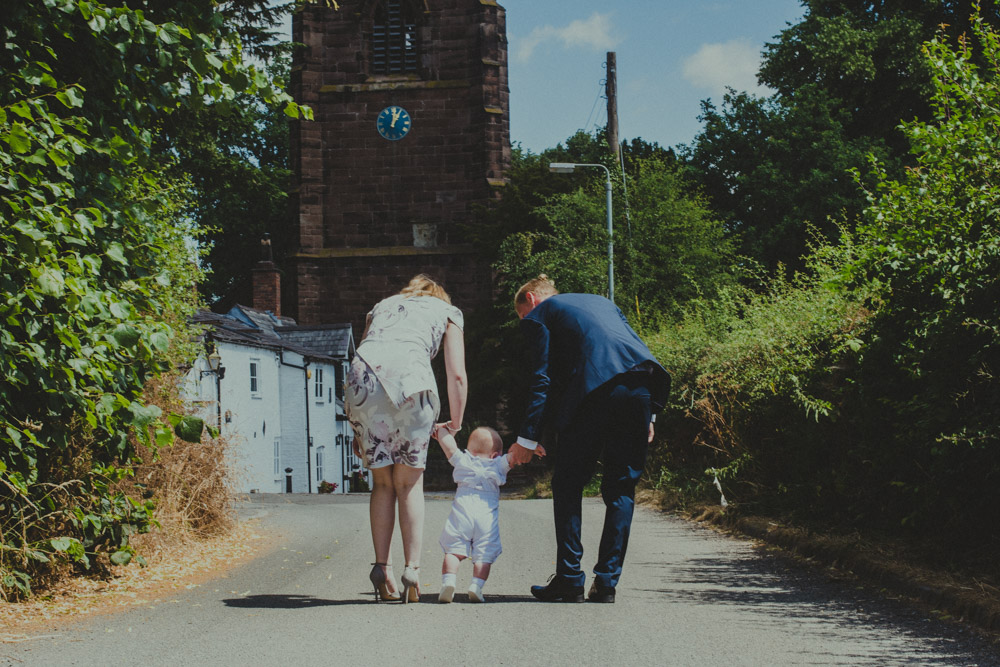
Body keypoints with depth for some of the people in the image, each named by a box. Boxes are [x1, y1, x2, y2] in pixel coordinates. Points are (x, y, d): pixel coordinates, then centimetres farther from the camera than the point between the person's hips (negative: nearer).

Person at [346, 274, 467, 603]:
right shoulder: (447, 311, 28)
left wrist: (358, 430, 27)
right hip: (410, 376, -2)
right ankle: (412, 570, 2)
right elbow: (457, 376, 17)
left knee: (383, 482, 13)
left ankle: (381, 569, 7)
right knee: (409, 482, 9)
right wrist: (455, 424, 29)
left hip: (362, 375, 3)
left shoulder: (381, 306, 36)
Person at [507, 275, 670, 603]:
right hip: (641, 387, 5)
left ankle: (569, 579, 6)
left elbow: (542, 379, 5)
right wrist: (646, 415, 20)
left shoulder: (537, 315, 15)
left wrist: (528, 438, 6)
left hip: (595, 391, -5)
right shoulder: (601, 302, 33)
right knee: (621, 488, 11)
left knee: (567, 484, 9)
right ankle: (606, 582, 9)